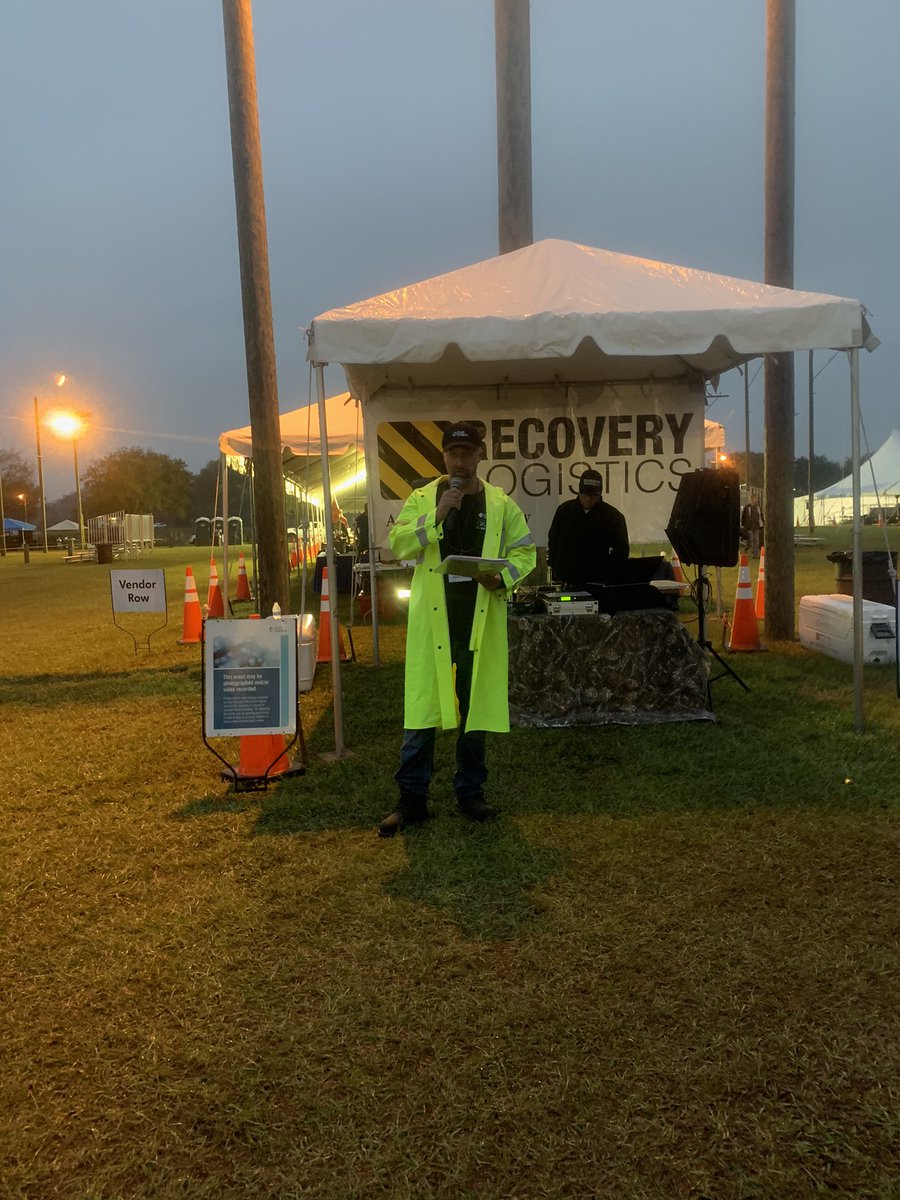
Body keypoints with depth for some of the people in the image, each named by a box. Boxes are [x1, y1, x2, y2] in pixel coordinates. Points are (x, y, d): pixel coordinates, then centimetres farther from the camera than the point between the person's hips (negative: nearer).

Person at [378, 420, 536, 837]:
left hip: (481, 618, 1)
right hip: (432, 617, -1)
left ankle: (470, 792, 24)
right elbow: (397, 544, -6)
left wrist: (504, 577, -10)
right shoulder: (421, 499, 5)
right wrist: (436, 515, -18)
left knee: (475, 707, 10)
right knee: (421, 707, -1)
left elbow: (525, 551, 10)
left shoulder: (501, 504, 7)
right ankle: (412, 798, 10)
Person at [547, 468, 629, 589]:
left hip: (599, 583, -1)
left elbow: (621, 551, 4)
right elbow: (552, 542, 14)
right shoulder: (564, 510, 7)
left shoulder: (613, 516, 0)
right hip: (567, 583, 2)